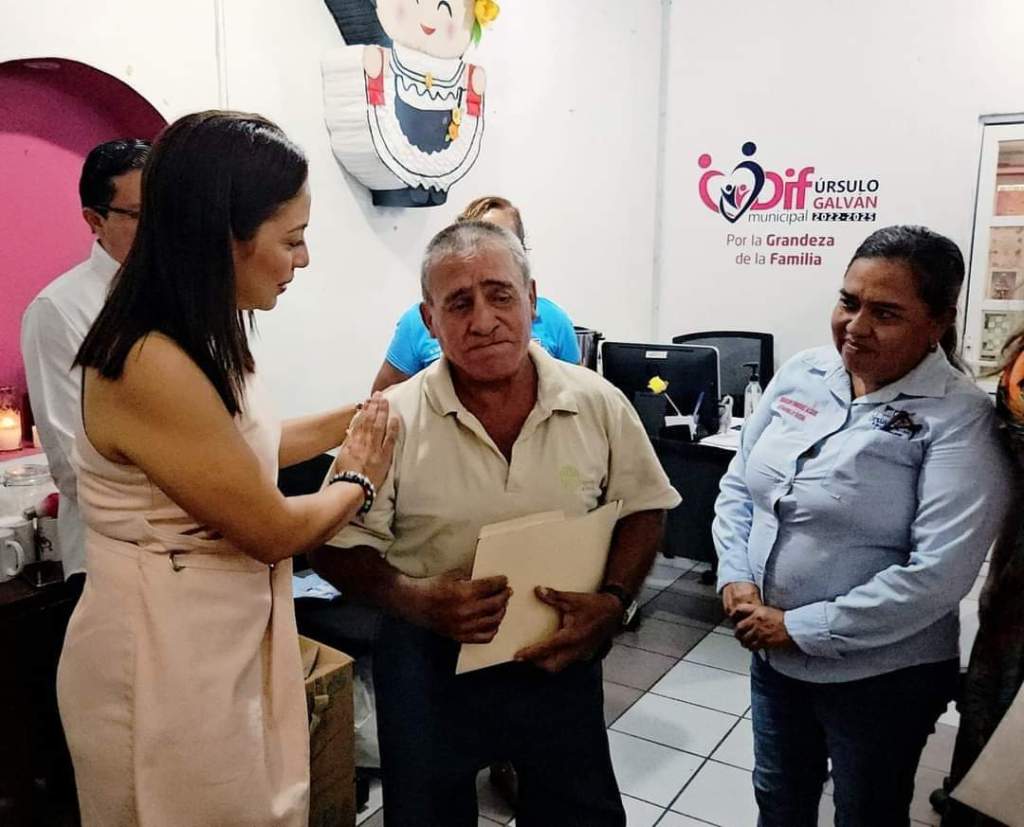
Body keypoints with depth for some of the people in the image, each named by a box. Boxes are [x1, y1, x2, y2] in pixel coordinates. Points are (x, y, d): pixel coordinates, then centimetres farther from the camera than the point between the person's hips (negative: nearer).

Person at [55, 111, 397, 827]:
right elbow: (274, 532, -20)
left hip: (222, 643, 9)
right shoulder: (151, 366, -28)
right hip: (169, 662, -8)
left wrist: (353, 418, 11)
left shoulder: (198, 339, 2)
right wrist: (359, 479, -2)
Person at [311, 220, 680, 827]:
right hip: (429, 662, -1)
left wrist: (613, 603, -12)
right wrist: (414, 600, -25)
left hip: (562, 656, 2)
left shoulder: (599, 403, -8)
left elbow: (643, 508, 4)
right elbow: (338, 547, -7)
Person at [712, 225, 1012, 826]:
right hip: (772, 654, 5)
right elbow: (739, 484, 5)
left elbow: (940, 572, -25)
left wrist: (803, 629, -22)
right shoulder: (801, 375, -2)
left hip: (882, 675, -4)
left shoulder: (959, 418, -18)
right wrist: (735, 577, -10)